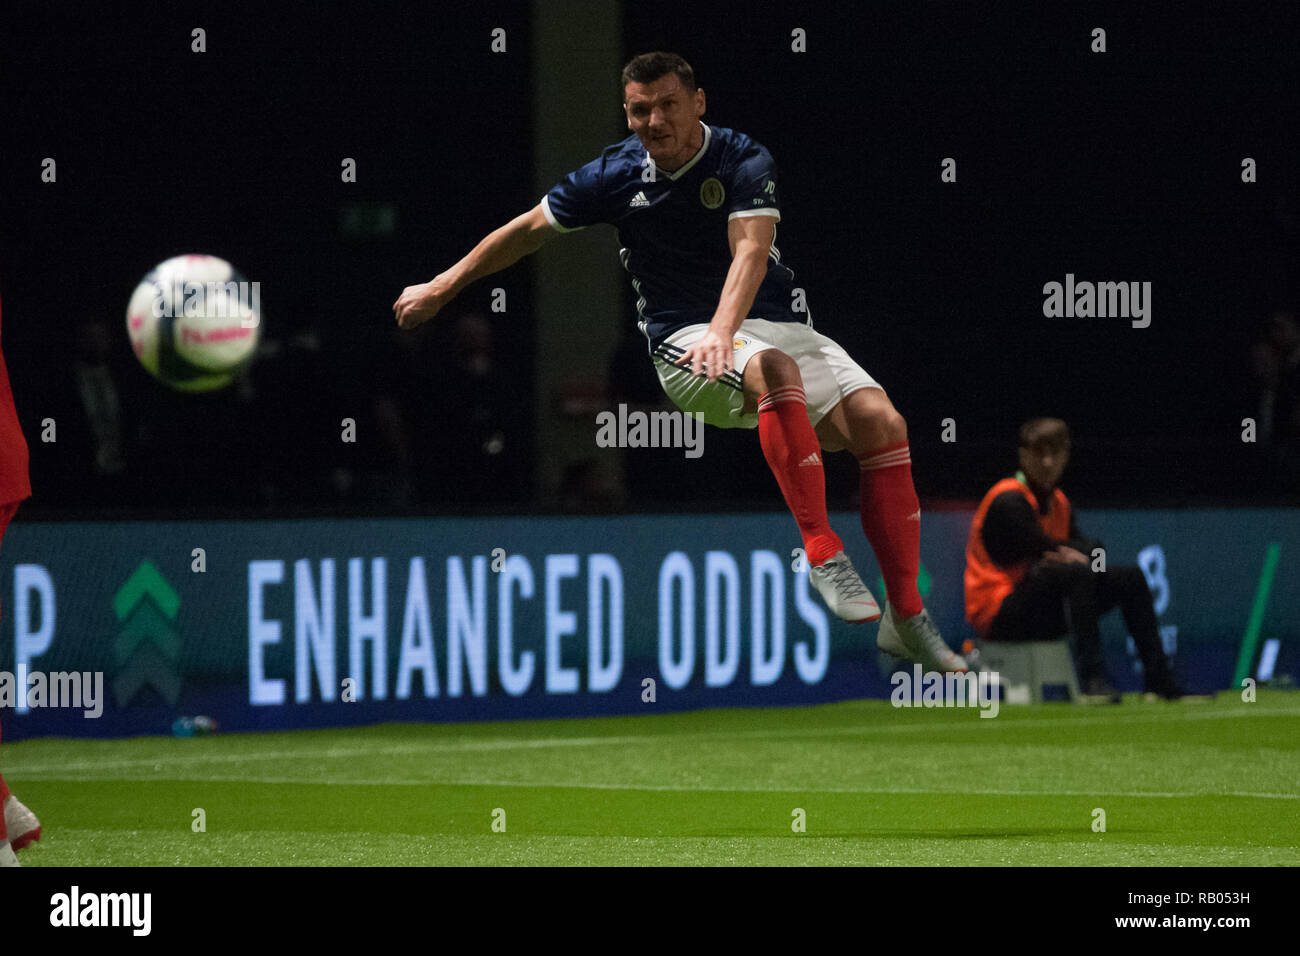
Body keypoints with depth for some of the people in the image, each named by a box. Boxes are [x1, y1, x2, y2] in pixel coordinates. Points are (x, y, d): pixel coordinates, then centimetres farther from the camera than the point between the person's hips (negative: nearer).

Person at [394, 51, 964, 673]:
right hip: (682, 341, -1)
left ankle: (906, 617, -16)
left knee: (880, 421, -21)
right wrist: (440, 289, 23)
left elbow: (750, 250, -23)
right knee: (776, 369, -37)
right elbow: (527, 230, 17)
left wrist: (723, 329, -41)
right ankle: (821, 553, -40)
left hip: (778, 324, 1)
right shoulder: (616, 175, 2)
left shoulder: (744, 162, -6)